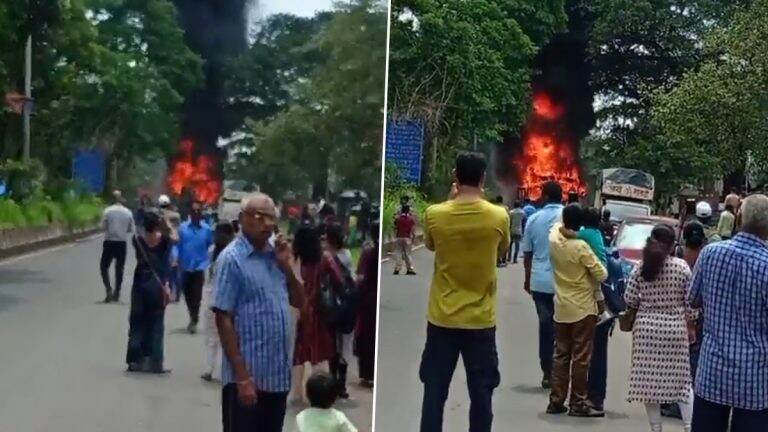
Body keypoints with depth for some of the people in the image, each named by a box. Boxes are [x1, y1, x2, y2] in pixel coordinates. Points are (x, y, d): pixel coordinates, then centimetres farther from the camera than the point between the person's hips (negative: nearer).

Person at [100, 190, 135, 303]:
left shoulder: (108, 211, -8)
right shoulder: (128, 212, -1)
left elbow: (103, 227, -8)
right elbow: (132, 229, 4)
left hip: (109, 242, -2)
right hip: (122, 243, 2)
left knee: (104, 266, 7)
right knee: (119, 268, 11)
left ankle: (108, 289, -10)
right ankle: (116, 293, 13)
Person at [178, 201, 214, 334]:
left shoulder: (206, 229, -3)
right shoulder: (183, 228, -2)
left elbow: (210, 248, 5)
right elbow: (178, 245, 0)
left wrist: (206, 265, 3)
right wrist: (178, 262, -8)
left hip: (199, 268, -2)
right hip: (185, 267, 2)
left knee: (196, 295, -3)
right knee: (187, 294, 13)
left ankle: (194, 320, 10)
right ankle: (193, 318, 34)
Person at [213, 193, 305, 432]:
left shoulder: (275, 256, 10)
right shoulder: (232, 258, -10)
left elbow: (299, 302, 16)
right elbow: (223, 320, -14)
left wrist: (287, 268, -1)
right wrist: (242, 377, -18)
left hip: (278, 375, 7)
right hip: (248, 377, -7)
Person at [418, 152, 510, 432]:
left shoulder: (434, 214, -9)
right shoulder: (499, 216, -9)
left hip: (442, 318, 1)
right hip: (481, 319, 0)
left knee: (434, 392, 9)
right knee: (481, 393, 9)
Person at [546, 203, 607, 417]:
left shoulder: (554, 238, -3)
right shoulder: (581, 247, -19)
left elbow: (557, 225, 24)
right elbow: (601, 275, -13)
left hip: (561, 308, 6)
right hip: (583, 309, -6)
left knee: (561, 355, 12)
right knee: (581, 357, 1)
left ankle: (556, 401, 14)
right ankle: (578, 403, 5)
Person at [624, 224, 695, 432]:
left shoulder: (640, 267, -3)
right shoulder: (681, 266, -6)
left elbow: (629, 300, -2)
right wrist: (690, 324, 11)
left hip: (646, 327, 1)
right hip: (675, 328, -1)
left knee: (649, 379, 8)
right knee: (682, 379, 10)